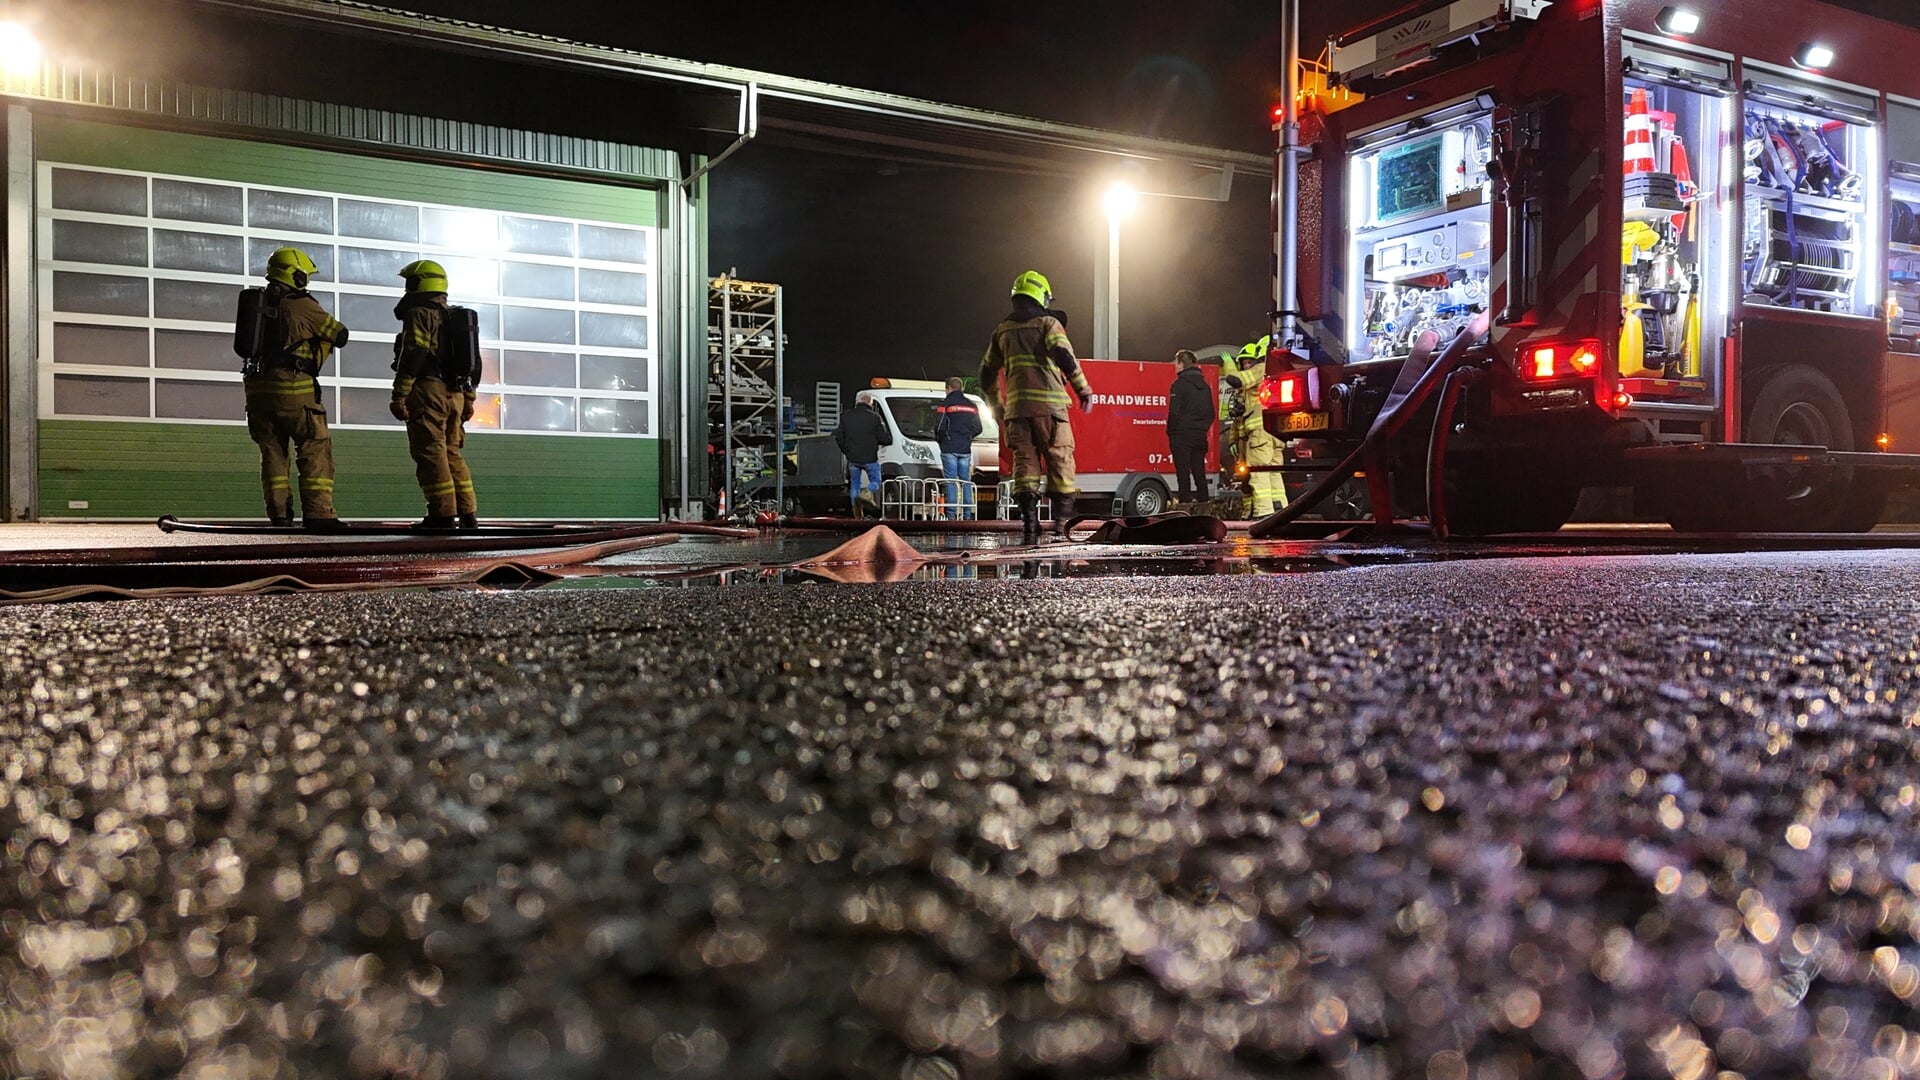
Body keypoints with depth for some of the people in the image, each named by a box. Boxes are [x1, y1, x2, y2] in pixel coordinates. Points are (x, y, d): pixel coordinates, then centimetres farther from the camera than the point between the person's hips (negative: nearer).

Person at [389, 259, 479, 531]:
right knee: (451, 453, 12)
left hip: (429, 391, -8)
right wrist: (469, 399, 23)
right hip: (455, 394, 8)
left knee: (430, 452, -6)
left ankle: (443, 514, -10)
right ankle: (468, 514, 9)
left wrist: (399, 396, -16)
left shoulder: (420, 314, -5)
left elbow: (412, 357, -15)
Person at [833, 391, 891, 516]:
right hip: (870, 458, -3)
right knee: (875, 481, 14)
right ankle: (867, 494, -17)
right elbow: (885, 438, -8)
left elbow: (838, 436, 9)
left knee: (854, 485, 14)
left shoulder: (846, 416, 3)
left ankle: (857, 514, 13)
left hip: (852, 458, 3)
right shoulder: (875, 417, -9)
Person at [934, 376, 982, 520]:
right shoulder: (971, 405, 12)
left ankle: (952, 514, -9)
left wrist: (940, 439, 8)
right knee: (966, 482, 7)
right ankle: (967, 514, 4)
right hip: (965, 449, 4)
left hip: (949, 449, -4)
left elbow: (939, 427, -10)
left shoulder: (946, 404, -5)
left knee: (951, 481, -4)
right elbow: (978, 428, 13)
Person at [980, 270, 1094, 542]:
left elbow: (987, 372, 20)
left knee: (1024, 463, 5)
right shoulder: (1048, 323, 1)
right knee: (1060, 462, 4)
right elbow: (1064, 356, -14)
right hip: (1049, 404, -4)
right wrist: (1083, 389, -8)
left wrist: (996, 405, 32)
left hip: (1016, 407, 4)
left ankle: (1029, 523, -1)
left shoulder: (1002, 329, 17)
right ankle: (1062, 522, 2)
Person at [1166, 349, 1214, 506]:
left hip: (1182, 434, -6)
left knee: (1183, 473, -5)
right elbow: (1211, 413, 14)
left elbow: (1174, 412, -13)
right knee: (1199, 472, 11)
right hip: (1200, 436, 7)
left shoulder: (1179, 384, -9)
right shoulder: (1204, 385, 12)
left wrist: (1170, 432, -4)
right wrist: (1202, 428, 17)